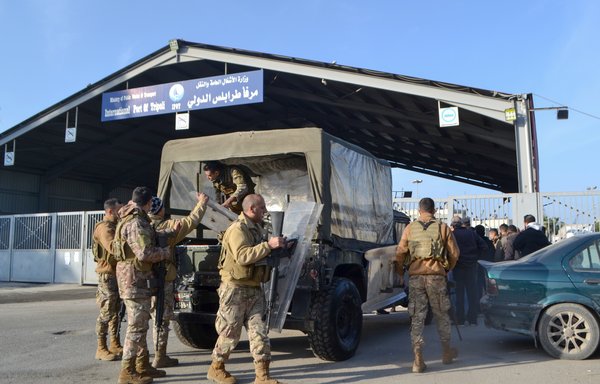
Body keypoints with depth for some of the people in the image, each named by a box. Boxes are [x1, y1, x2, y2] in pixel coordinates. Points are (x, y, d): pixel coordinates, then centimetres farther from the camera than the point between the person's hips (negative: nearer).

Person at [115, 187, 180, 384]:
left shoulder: (135, 219, 15)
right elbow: (145, 253, -25)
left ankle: (143, 365, 26)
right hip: (135, 279, -11)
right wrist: (166, 252, -11)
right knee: (137, 326, -6)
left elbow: (149, 240, 18)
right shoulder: (135, 222, -19)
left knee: (140, 324, 16)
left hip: (136, 278, 11)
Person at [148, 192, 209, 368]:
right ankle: (160, 357, 10)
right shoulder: (166, 227, -13)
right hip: (162, 280, -6)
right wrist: (201, 203, 7)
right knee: (161, 320, 3)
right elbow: (191, 221, -8)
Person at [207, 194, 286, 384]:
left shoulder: (257, 228, 15)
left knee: (259, 331, 3)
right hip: (235, 289, -8)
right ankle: (216, 368, 24)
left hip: (254, 289, 8)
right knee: (230, 333, 4)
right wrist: (268, 245, -28)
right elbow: (243, 256, -29)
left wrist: (277, 248, 8)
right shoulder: (237, 229, -16)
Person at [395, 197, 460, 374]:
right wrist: (447, 269, 20)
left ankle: (418, 359, -1)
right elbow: (454, 253, 3)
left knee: (417, 317, 4)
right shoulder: (443, 228, 3)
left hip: (415, 275, 0)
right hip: (436, 275, 0)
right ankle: (446, 352, 31)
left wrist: (400, 273, 13)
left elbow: (400, 253, 0)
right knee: (441, 315, 17)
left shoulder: (410, 228, 4)